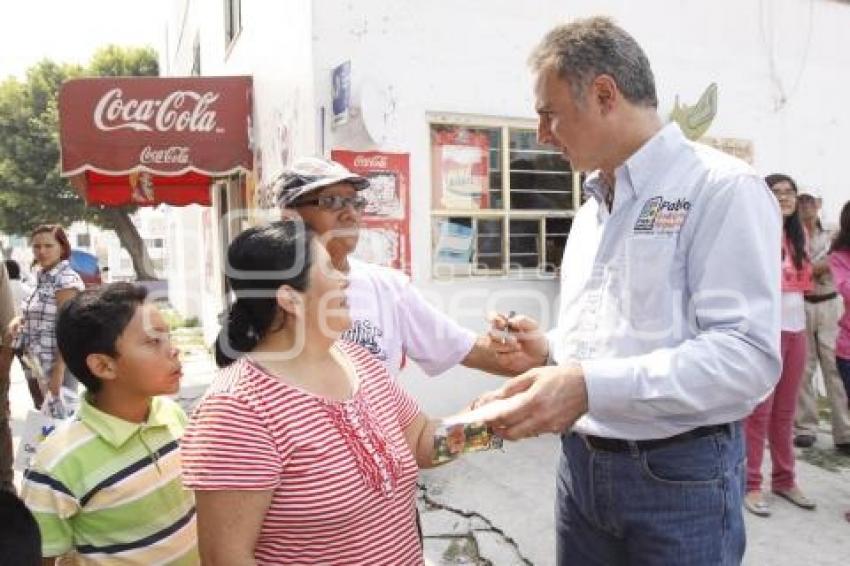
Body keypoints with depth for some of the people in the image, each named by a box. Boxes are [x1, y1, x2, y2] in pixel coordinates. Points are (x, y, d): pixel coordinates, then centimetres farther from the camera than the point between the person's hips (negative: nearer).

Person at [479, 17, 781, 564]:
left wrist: (591, 387, -31)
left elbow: (748, 356, -23)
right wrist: (551, 350, 1)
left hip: (679, 475, -6)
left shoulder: (723, 189, -13)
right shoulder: (593, 209, 11)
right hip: (581, 462, 7)